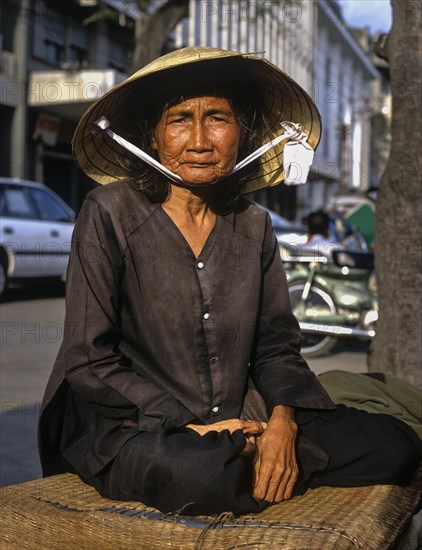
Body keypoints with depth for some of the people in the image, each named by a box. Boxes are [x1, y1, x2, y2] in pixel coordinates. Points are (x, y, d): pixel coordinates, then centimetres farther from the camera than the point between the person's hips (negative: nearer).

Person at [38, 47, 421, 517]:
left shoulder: (253, 226, 6)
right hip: (129, 427, -3)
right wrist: (188, 427, -18)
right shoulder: (110, 213, -8)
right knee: (200, 474, -37)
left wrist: (282, 423, -14)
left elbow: (276, 346, 6)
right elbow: (90, 361, -10)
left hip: (238, 421, 4)